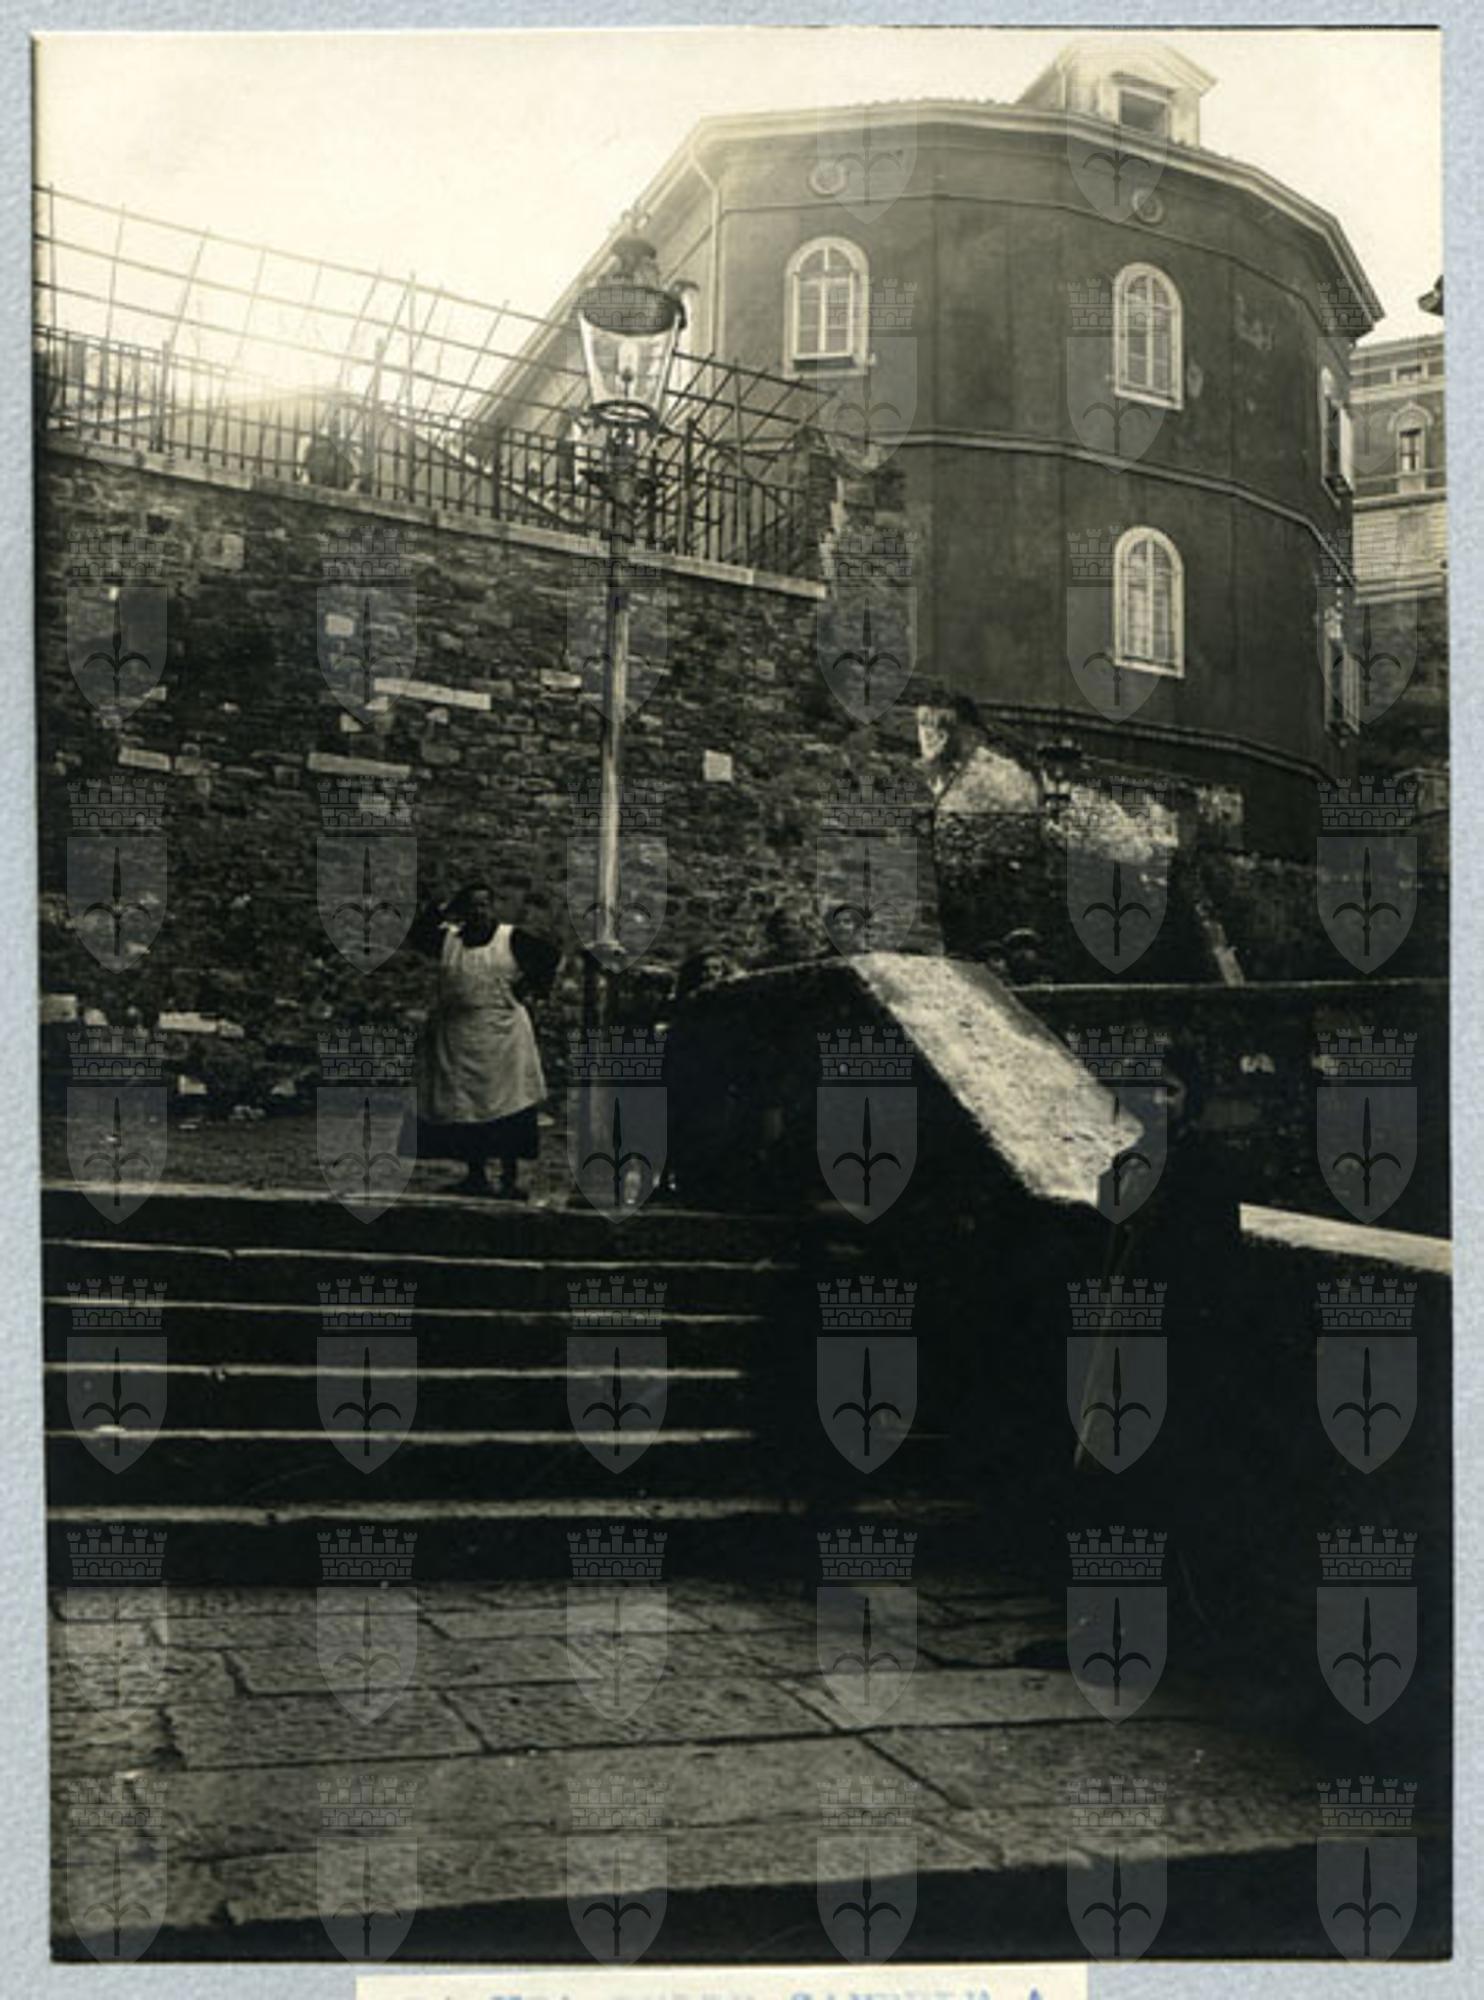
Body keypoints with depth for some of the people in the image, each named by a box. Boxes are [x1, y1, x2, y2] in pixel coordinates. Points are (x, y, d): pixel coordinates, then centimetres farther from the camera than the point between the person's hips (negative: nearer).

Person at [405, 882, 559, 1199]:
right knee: (464, 1110, 7)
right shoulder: (448, 939, 8)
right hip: (456, 1039, 3)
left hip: (502, 1038, -3)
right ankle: (476, 1176, 18)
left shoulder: (514, 940, 0)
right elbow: (417, 937, -2)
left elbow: (551, 955, 6)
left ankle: (510, 1180, 2)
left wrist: (531, 984, 0)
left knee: (507, 1111, -4)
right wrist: (438, 912, -7)